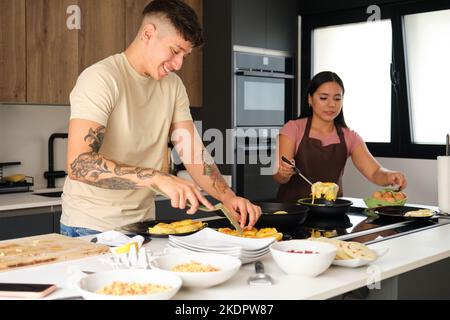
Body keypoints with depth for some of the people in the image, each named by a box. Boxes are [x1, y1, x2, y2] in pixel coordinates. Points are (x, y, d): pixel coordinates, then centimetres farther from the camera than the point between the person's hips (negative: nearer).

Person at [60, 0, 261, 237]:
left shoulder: (173, 86, 4)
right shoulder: (101, 78, -18)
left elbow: (194, 153, 0)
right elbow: (78, 164, -29)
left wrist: (228, 197, -17)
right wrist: (158, 178, -38)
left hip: (142, 222, 6)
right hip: (91, 226, -6)